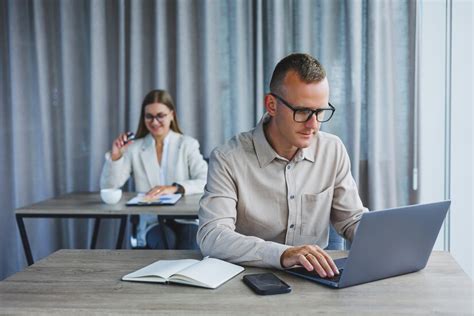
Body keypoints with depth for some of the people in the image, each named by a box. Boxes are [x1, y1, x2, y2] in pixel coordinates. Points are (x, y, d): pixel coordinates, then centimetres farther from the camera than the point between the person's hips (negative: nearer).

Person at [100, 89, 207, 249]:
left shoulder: (187, 144, 7)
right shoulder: (134, 147, 11)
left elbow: (206, 182, -6)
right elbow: (108, 187, 5)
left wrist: (175, 188, -22)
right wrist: (115, 156, -11)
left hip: (185, 219, 0)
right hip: (152, 222, 1)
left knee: (189, 245, -32)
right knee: (166, 242, -32)